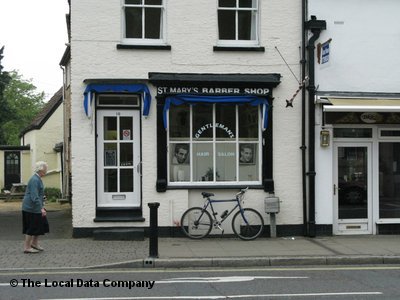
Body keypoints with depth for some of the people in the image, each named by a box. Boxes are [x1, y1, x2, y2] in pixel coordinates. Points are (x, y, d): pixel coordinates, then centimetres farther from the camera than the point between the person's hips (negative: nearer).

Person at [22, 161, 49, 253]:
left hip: (35, 207, 10)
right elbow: (34, 197, -27)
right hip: (31, 208, -10)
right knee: (32, 227, -2)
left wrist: (42, 206, 25)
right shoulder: (34, 180, -21)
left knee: (41, 224, 13)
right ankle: (26, 247, 8)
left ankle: (34, 243, 25)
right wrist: (41, 209, -30)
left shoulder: (38, 179, 11)